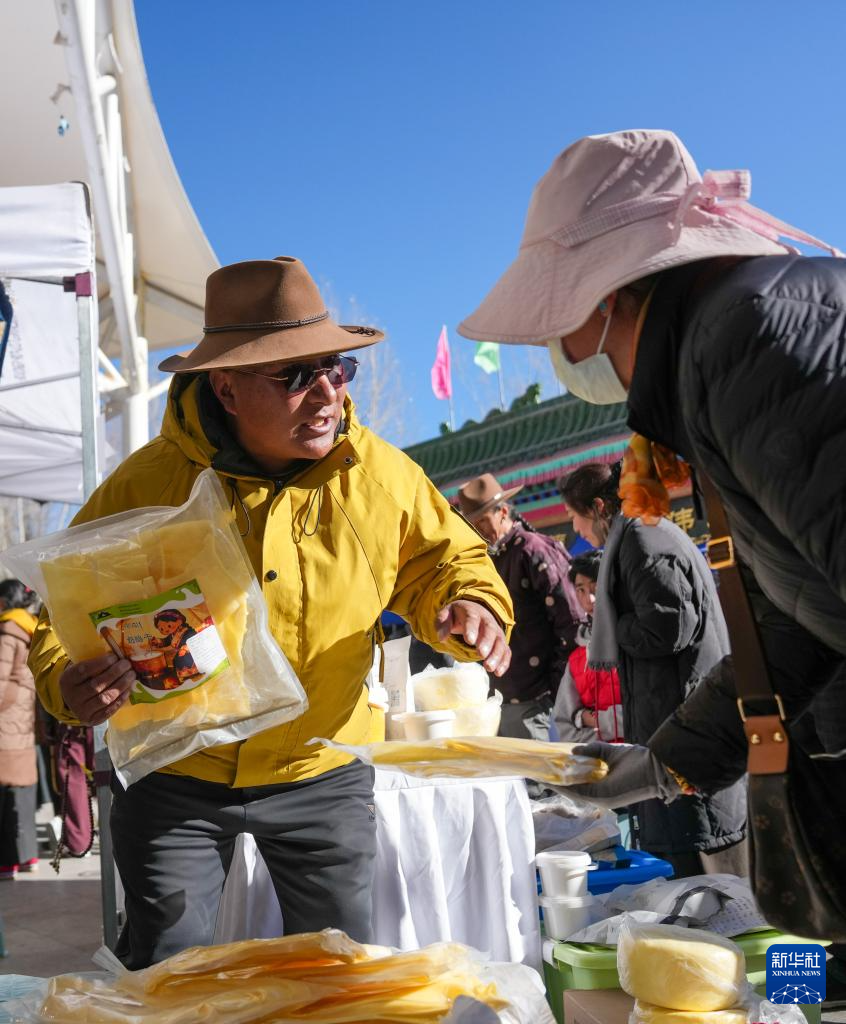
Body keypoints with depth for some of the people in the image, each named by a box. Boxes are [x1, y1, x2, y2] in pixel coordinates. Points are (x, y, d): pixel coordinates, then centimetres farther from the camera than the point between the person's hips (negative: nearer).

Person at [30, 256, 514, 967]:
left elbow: (442, 558, 5)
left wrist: (470, 604, -18)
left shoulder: (379, 475, -9)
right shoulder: (148, 485, -16)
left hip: (322, 775, 2)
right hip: (173, 777, -1)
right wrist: (70, 686, -29)